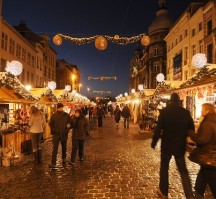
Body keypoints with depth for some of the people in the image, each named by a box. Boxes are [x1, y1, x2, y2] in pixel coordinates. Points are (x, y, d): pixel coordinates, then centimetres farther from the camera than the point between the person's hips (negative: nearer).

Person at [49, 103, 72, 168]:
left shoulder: (66, 115, -4)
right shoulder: (54, 115, -3)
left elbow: (70, 123, 4)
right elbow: (50, 124, 4)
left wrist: (67, 130, -8)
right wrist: (54, 130, -8)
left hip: (64, 134, 1)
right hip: (56, 134, -1)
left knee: (64, 147, 17)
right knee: (55, 149, -4)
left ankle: (64, 158, 39)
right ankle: (53, 163, -1)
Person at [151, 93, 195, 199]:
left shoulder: (164, 111, -11)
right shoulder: (186, 112, -3)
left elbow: (158, 129, -14)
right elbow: (191, 129, 4)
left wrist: (154, 142, -3)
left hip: (167, 145, -2)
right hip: (180, 146, 2)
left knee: (164, 168, 16)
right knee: (183, 171, 15)